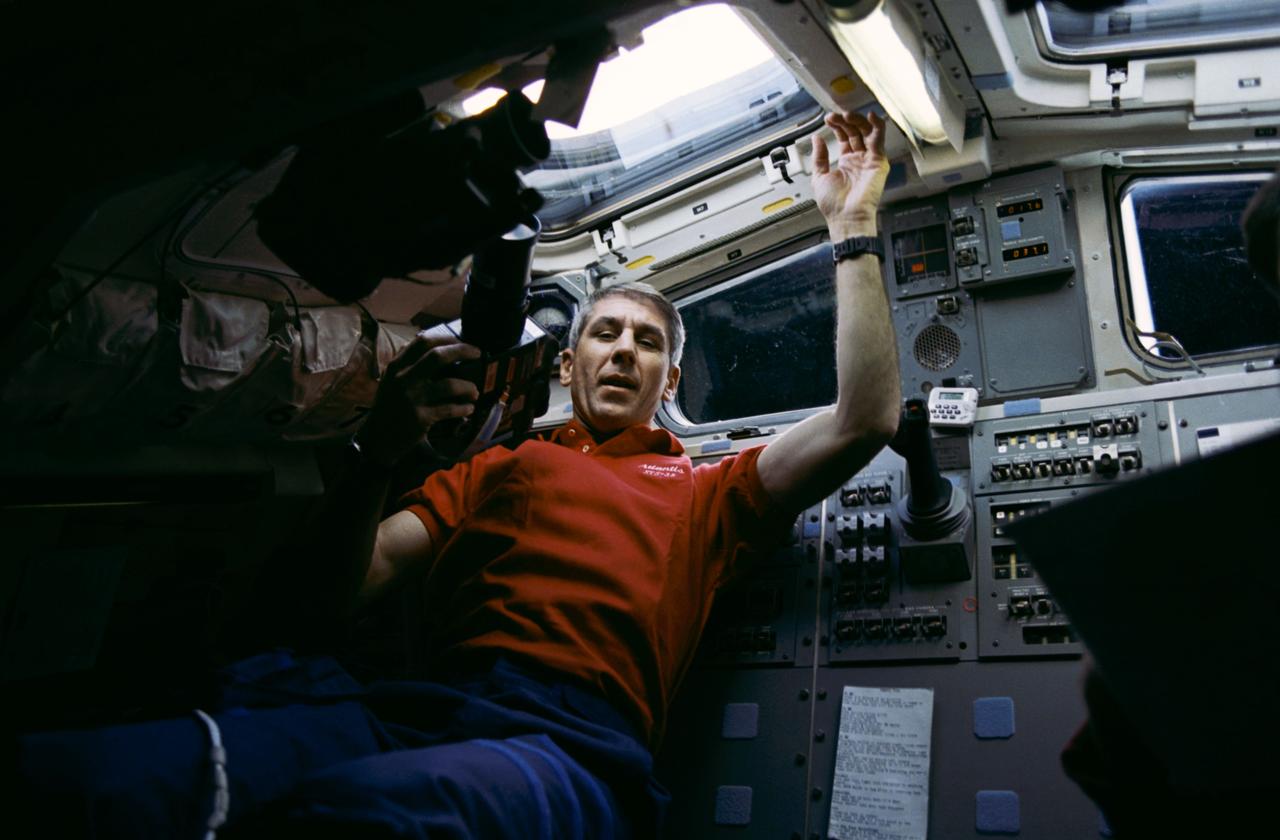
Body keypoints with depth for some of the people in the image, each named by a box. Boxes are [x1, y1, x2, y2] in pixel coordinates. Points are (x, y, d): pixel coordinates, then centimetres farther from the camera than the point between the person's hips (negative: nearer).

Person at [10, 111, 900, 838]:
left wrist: (852, 225, 15)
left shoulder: (705, 489, 24)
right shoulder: (495, 469, 29)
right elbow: (355, 579, 18)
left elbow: (864, 419, 10)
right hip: (424, 709, 4)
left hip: (572, 746, -3)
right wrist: (377, 450, -3)